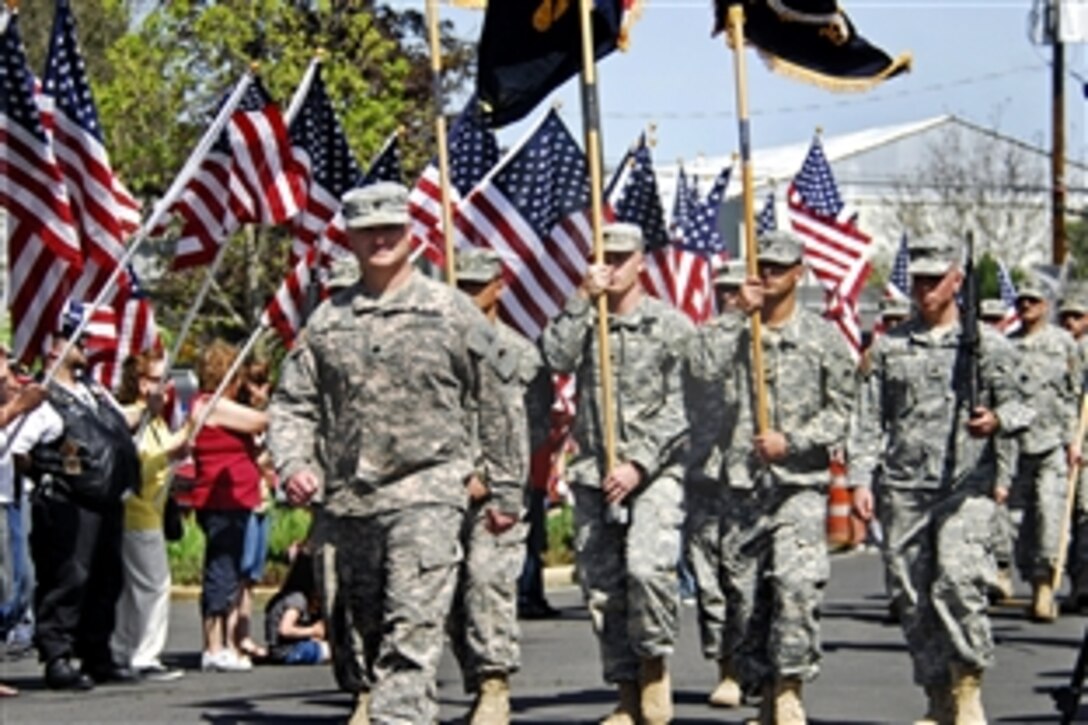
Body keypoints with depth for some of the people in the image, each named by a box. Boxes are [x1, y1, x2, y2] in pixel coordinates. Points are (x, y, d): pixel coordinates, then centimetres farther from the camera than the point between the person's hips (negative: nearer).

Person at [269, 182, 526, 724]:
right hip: (349, 498, 4)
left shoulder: (452, 313, 3)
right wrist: (293, 464, -8)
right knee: (370, 628, 12)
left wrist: (507, 489, 6)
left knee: (413, 628, -17)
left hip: (428, 491, -4)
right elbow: (293, 404, 11)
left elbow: (497, 406, 7)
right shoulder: (327, 321, 11)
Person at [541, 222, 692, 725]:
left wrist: (639, 465, -12)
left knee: (648, 567, -23)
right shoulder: (582, 320, 12)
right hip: (594, 474, 4)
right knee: (601, 586, 3)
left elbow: (679, 409, -4)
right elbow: (558, 359, -10)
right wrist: (583, 299, -11)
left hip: (654, 470, -4)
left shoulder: (671, 326, 1)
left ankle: (654, 664, -1)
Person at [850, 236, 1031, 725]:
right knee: (913, 597, 4)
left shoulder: (987, 344, 6)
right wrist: (860, 479, 3)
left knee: (958, 579, -21)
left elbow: (1018, 407, 7)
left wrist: (997, 419, -15)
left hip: (967, 483, -3)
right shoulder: (889, 347, 12)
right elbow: (870, 419, 12)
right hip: (904, 488, 3)